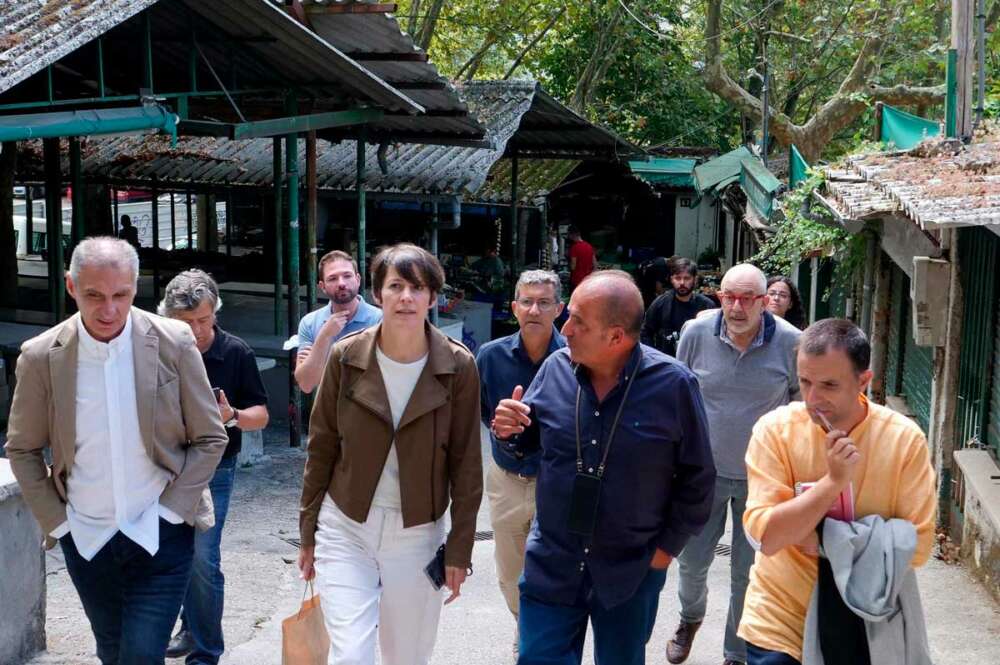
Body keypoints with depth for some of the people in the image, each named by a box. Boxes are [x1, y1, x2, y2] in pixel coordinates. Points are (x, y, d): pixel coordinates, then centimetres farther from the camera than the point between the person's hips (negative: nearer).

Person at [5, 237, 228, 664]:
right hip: (85, 539, 2)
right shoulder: (41, 357, -8)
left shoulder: (174, 343, -11)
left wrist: (170, 511, -8)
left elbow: (210, 439, -4)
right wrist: (55, 519, -2)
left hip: (161, 534, -2)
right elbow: (22, 449, 4)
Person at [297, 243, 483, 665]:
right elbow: (321, 448, 2)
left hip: (417, 535, 0)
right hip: (345, 529, 0)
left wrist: (460, 549, -4)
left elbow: (466, 464, -3)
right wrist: (308, 532, 4)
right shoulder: (346, 357, -6)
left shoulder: (458, 367, -8)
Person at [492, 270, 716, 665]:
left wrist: (667, 547, -4)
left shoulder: (673, 384, -16)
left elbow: (697, 478, -6)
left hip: (632, 570, -2)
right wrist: (509, 431, -13)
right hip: (551, 562, 2)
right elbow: (530, 440, 9)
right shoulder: (556, 368, -7)